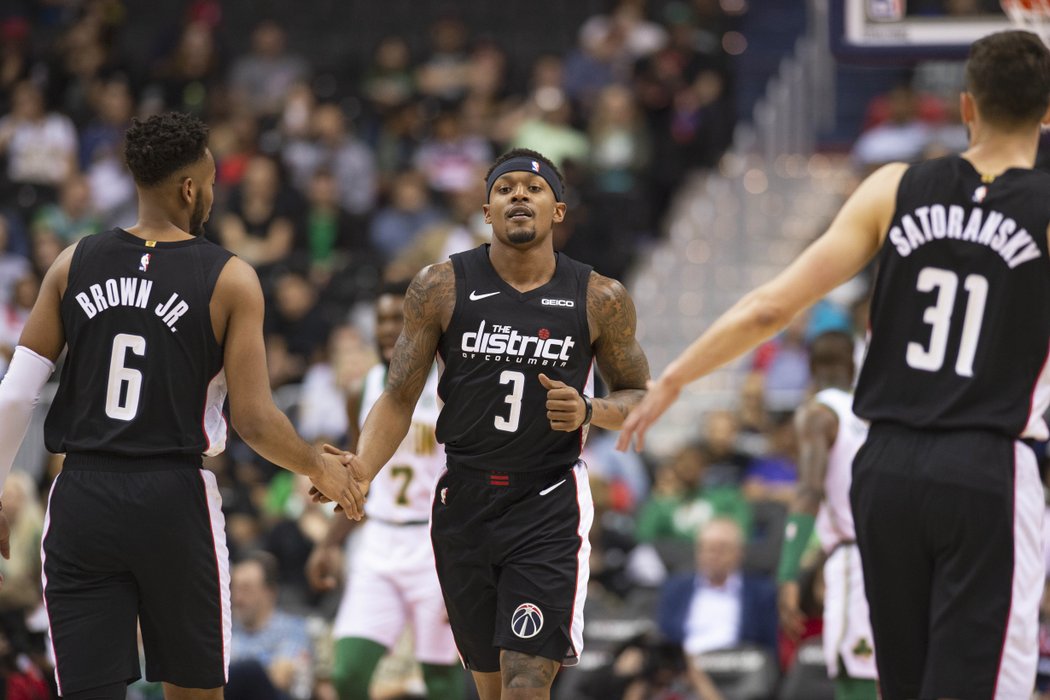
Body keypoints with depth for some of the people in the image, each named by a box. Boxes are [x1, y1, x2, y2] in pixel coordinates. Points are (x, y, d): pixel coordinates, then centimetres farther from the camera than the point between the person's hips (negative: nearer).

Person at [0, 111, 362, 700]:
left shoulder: (74, 264, 3)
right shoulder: (229, 280, -5)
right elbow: (255, 421, -8)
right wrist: (323, 470, 10)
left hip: (80, 500, 2)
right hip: (174, 499, -2)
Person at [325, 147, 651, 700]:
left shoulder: (600, 300, -2)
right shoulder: (442, 288, -1)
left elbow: (638, 398, 10)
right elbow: (399, 399, 1)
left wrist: (589, 412, -13)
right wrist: (361, 471, -17)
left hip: (548, 508, -2)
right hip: (464, 503, 2)